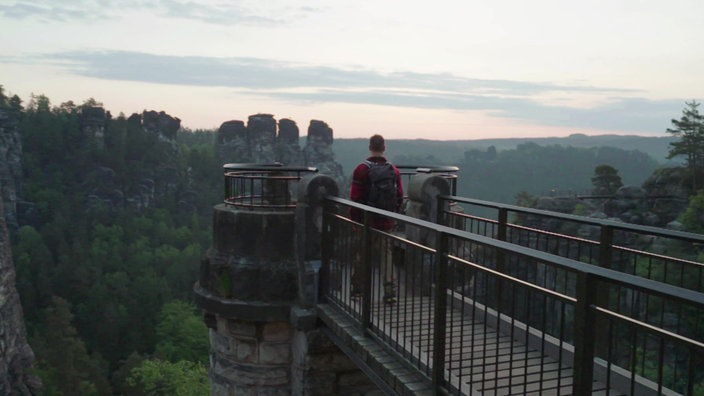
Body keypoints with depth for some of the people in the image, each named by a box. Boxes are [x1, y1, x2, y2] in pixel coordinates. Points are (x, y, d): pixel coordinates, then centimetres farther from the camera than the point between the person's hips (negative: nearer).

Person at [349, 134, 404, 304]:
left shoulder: (361, 169, -10)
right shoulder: (394, 171, 1)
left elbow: (355, 198, -10)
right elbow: (399, 197, 4)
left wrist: (354, 219, -1)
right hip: (386, 222, 2)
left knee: (361, 255, 11)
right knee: (386, 255, 7)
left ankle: (356, 289, 22)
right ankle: (390, 292, 2)